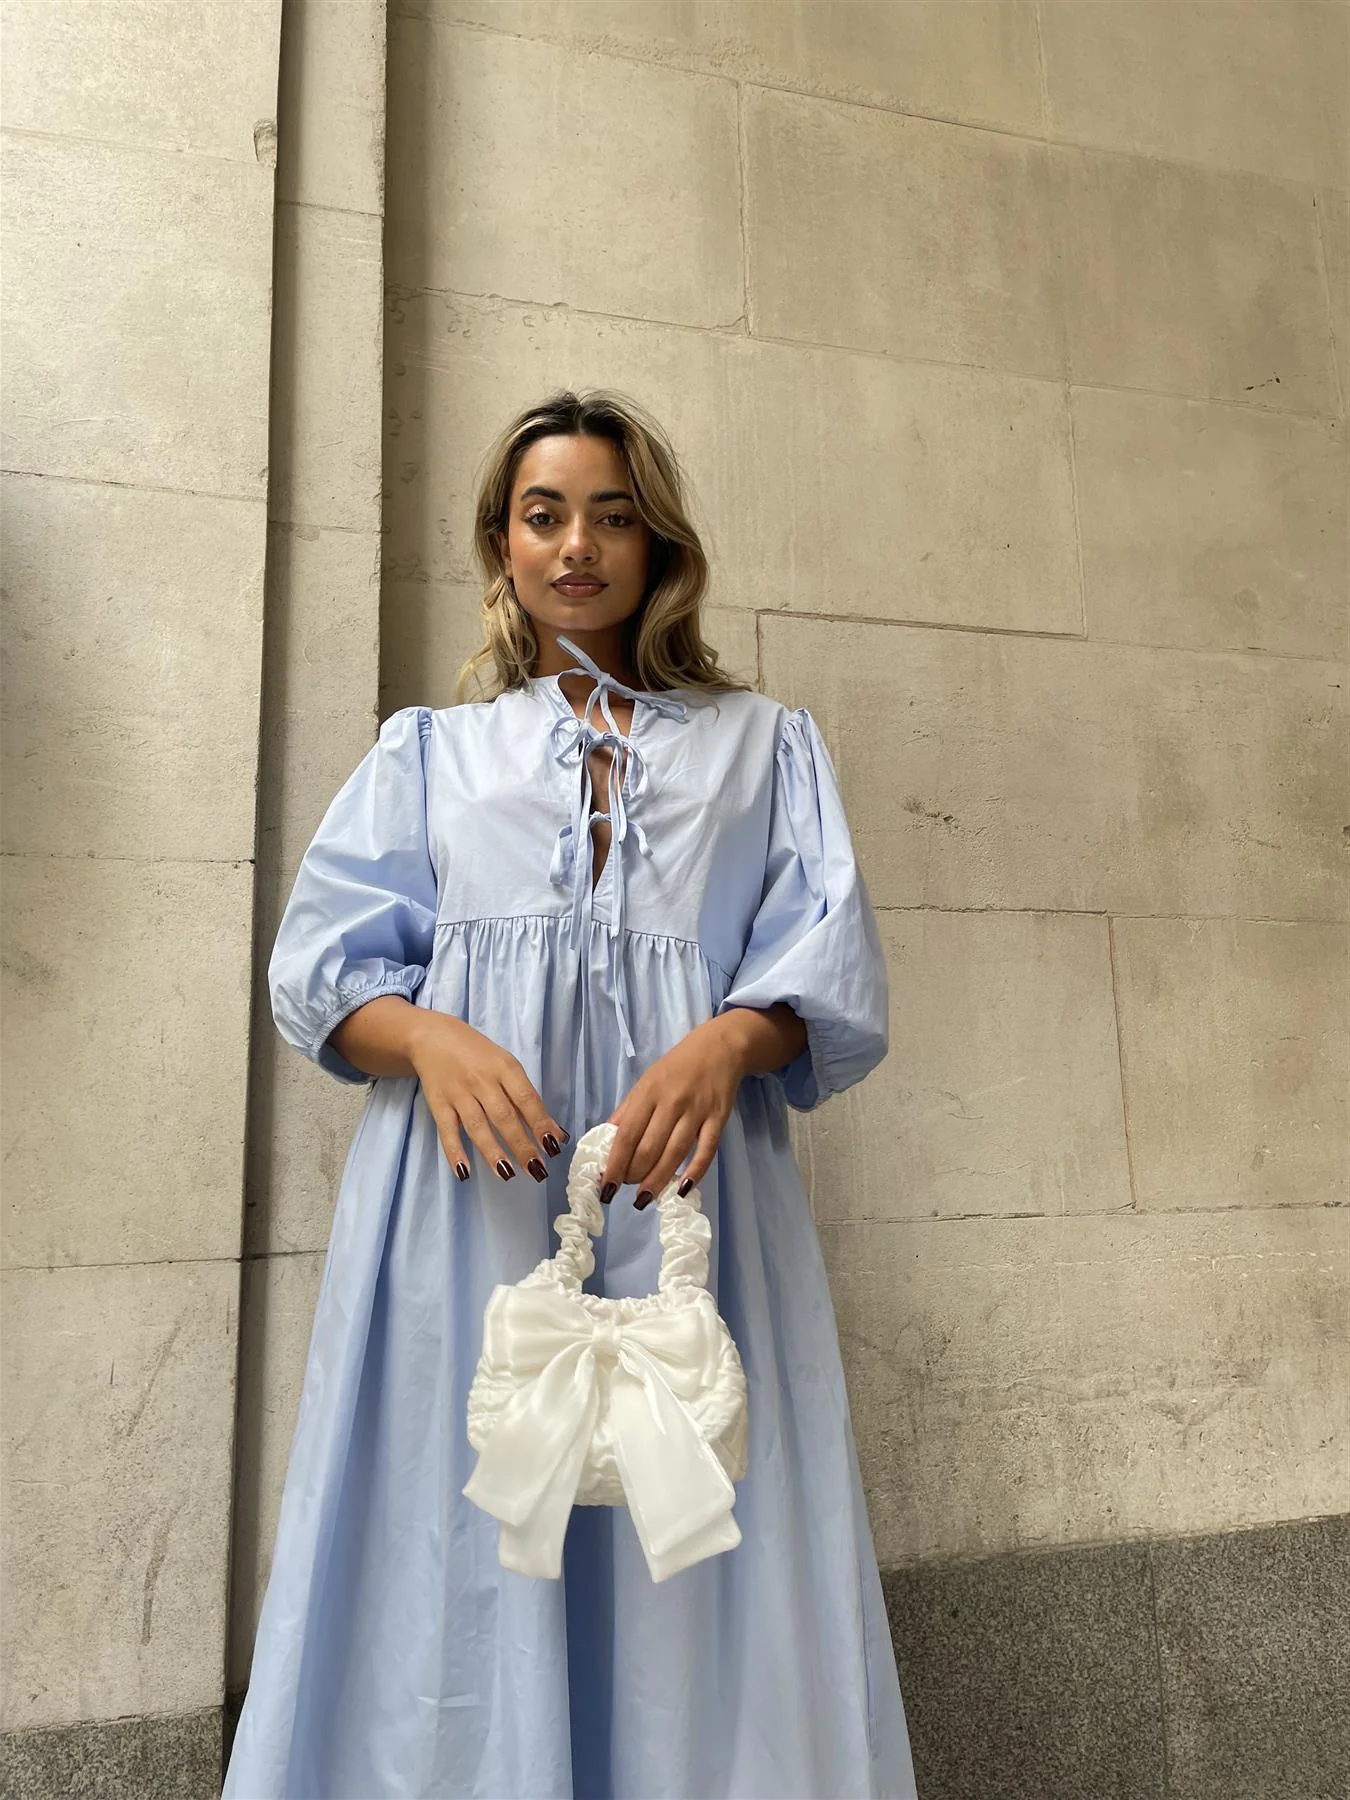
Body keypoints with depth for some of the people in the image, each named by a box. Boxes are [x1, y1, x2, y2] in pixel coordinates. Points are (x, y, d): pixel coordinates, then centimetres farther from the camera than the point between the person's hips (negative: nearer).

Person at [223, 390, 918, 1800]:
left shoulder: (762, 745, 18)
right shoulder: (429, 749, 19)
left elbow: (829, 962, 5)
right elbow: (325, 965, 8)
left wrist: (726, 1042, -17)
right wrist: (433, 1039, -14)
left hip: (683, 1177, 0)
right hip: (469, 1197, 1)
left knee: (692, 1561, 0)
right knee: (461, 1548, 0)